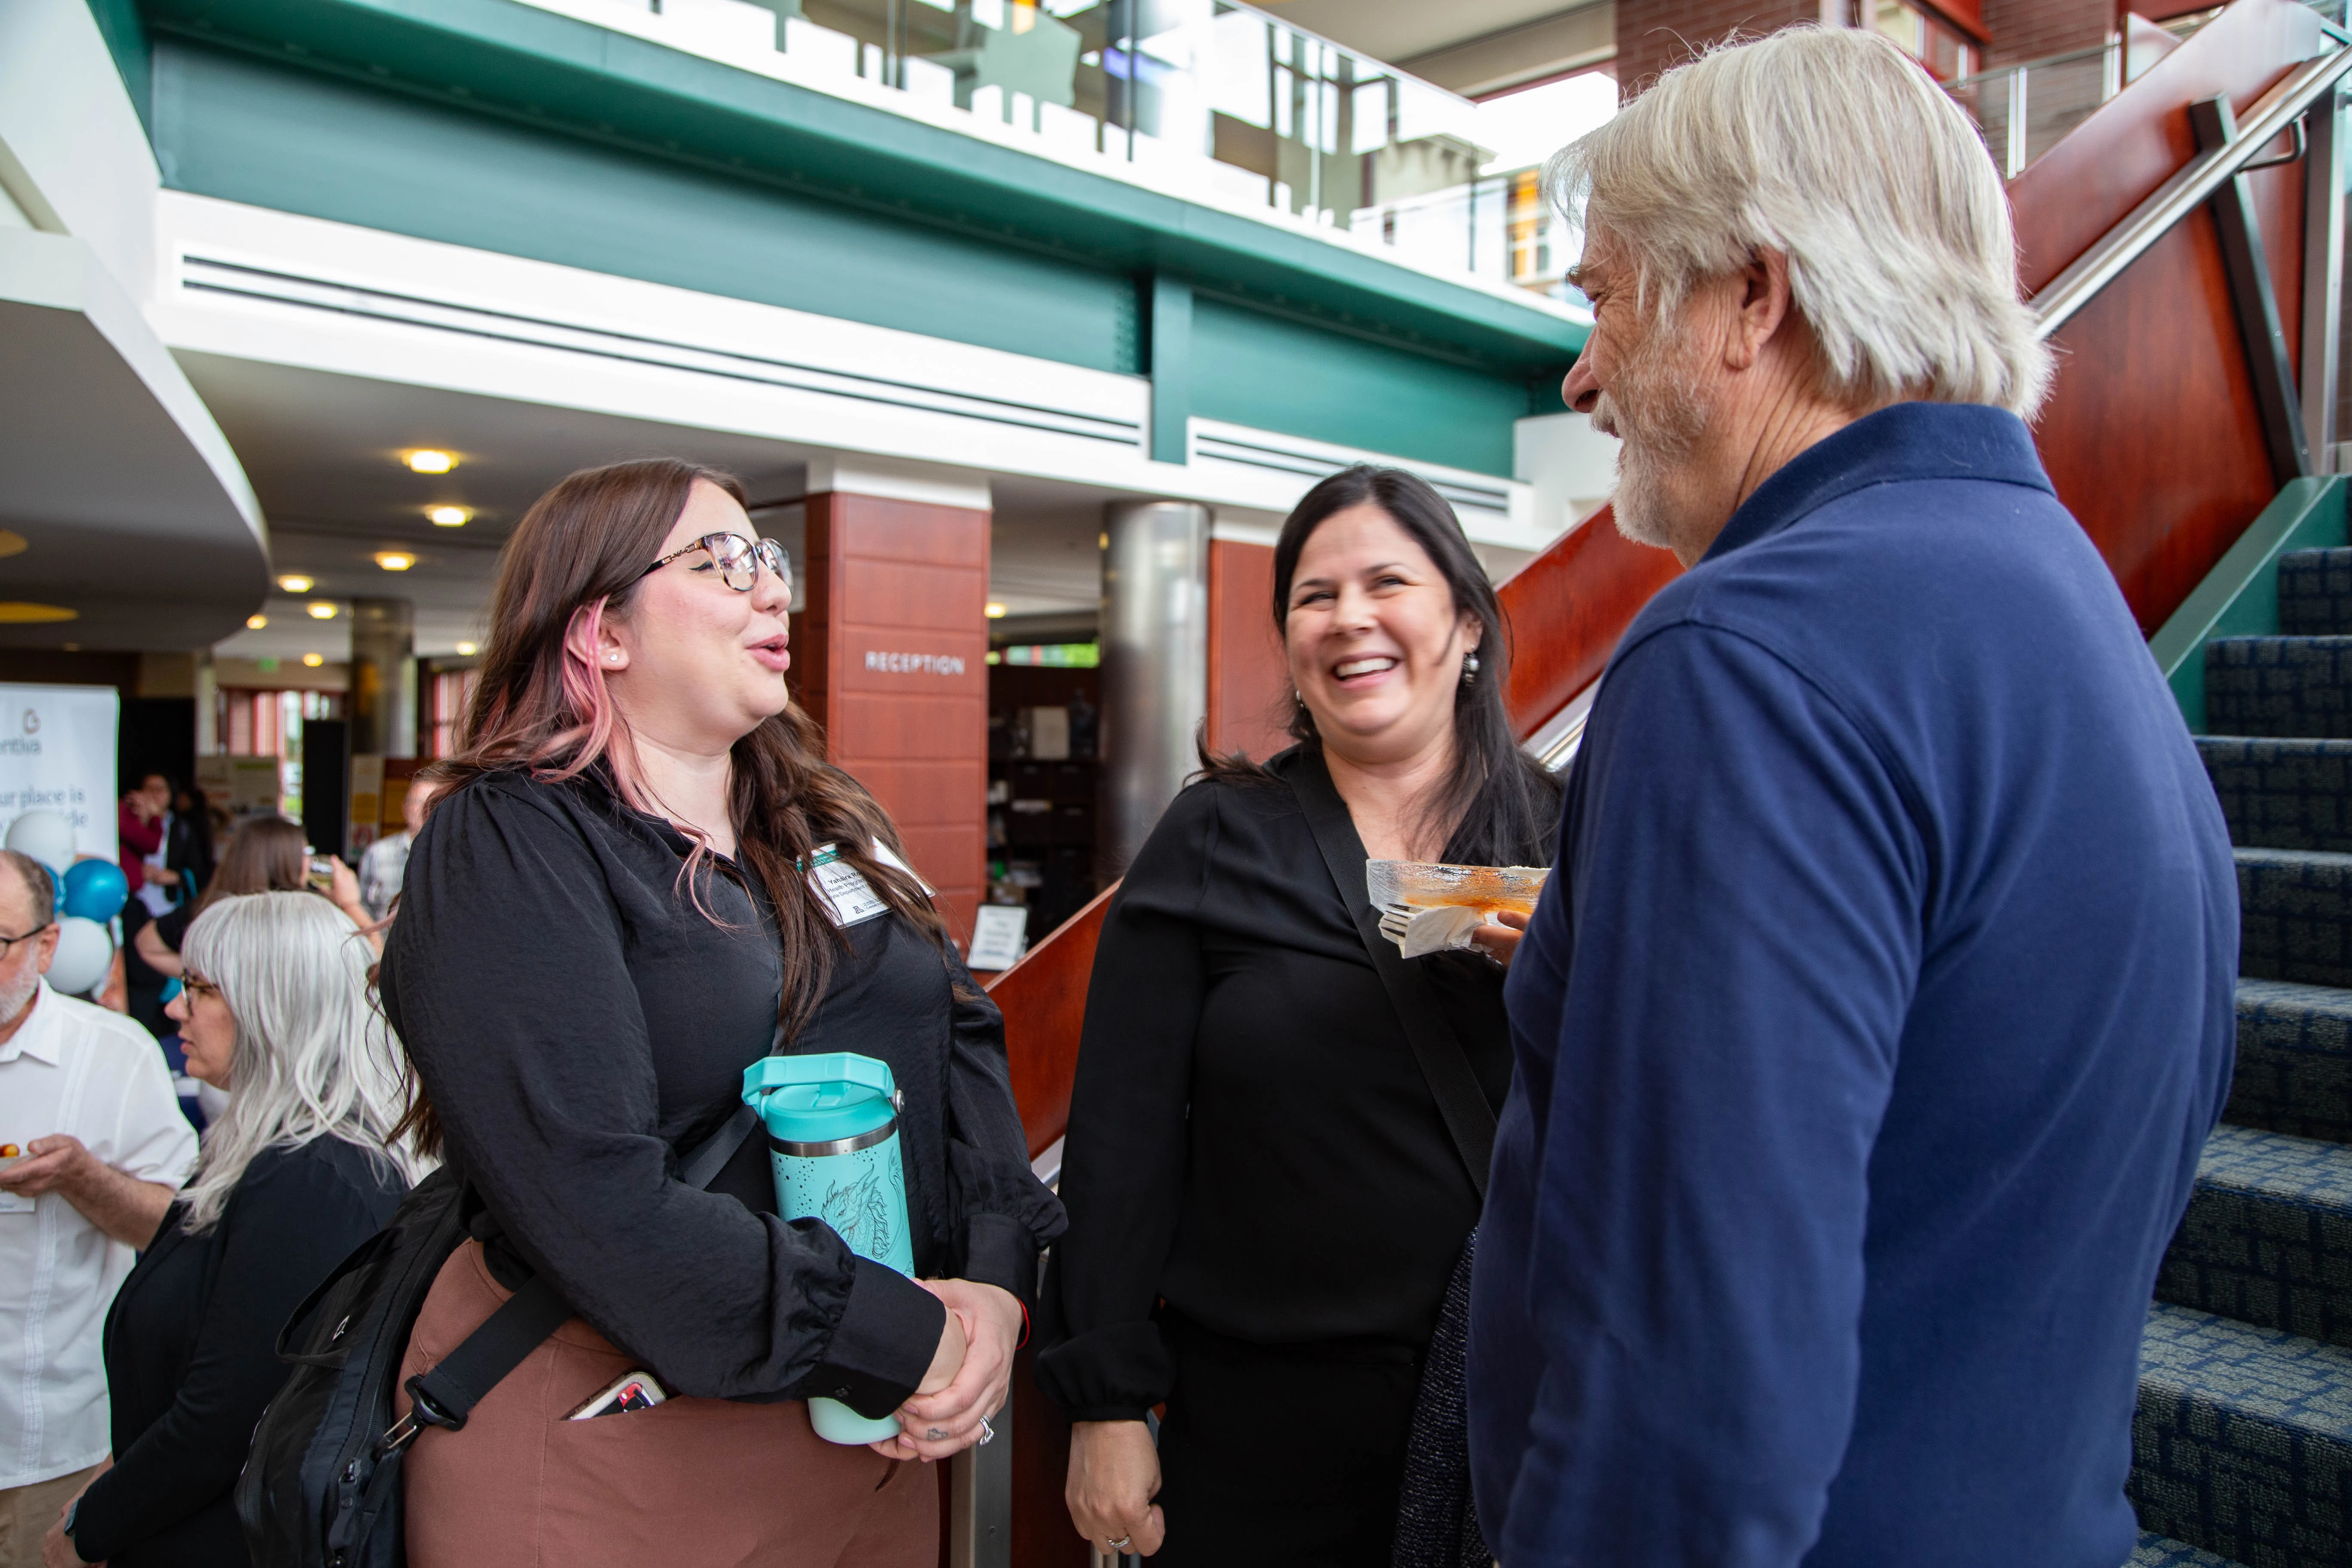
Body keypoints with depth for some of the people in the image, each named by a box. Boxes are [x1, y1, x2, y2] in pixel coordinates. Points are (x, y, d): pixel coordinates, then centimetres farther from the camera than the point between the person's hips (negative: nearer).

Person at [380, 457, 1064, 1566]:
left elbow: (964, 1038, 5)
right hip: (613, 1447, -6)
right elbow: (592, 1201, -24)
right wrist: (904, 1343, -22)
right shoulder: (507, 849, -14)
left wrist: (995, 1278, -11)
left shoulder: (828, 826, 8)